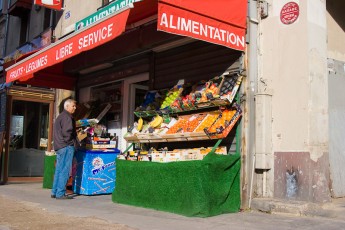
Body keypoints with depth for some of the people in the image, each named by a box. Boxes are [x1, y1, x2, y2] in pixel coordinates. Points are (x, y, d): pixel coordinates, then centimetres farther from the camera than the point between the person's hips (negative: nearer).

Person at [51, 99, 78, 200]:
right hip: (67, 147, -10)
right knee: (65, 171, -7)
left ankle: (54, 192, 18)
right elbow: (67, 132, -21)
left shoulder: (60, 116, 21)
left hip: (59, 147, 10)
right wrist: (73, 142, -7)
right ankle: (60, 193, -5)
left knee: (58, 170, 13)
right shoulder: (67, 117, -11)